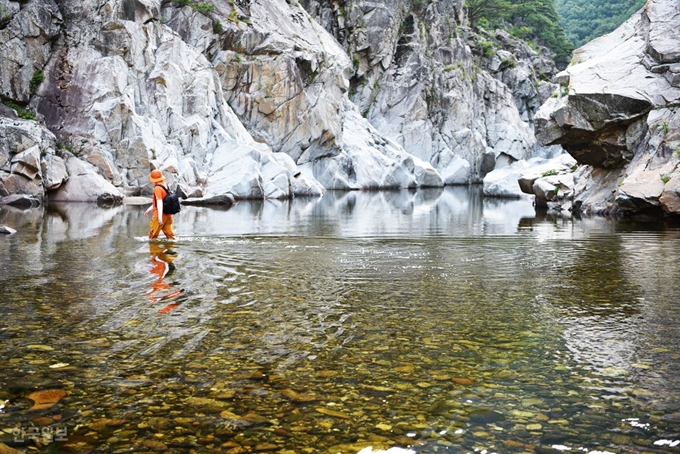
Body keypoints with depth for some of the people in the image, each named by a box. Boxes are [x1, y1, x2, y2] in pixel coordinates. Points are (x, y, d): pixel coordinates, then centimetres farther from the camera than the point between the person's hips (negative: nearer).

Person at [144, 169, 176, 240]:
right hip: (168, 214, 8)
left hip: (160, 214, -8)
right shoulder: (165, 186, 11)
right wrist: (149, 209, 29)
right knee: (169, 233, 8)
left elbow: (159, 202, -22)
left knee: (153, 235, 4)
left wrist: (160, 217, -25)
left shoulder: (157, 188, -15)